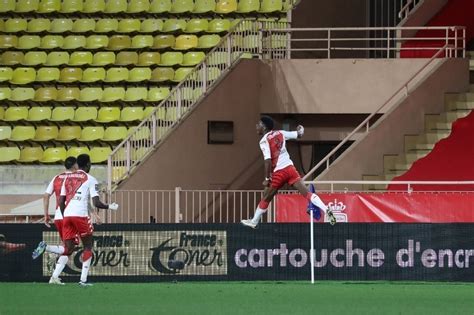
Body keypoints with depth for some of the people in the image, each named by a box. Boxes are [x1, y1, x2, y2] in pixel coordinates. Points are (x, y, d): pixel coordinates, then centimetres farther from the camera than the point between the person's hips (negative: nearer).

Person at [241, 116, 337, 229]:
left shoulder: (264, 141, -8)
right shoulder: (280, 133, 8)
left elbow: (268, 160, -17)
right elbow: (298, 134, 16)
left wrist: (267, 178, -13)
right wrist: (300, 130, 40)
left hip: (278, 172, -5)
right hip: (289, 167, 5)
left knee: (266, 198, 12)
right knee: (306, 193, -3)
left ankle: (254, 221, 26)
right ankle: (327, 210, -19)